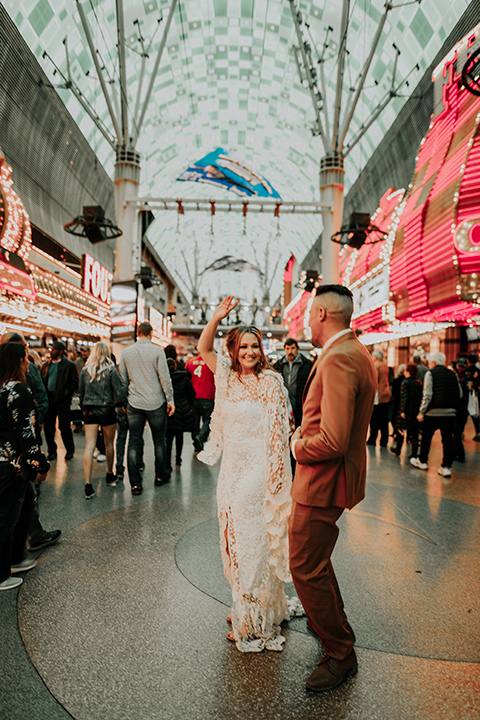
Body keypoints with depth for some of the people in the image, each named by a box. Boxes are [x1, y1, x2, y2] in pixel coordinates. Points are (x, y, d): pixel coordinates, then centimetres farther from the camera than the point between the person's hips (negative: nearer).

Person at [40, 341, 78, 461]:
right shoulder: (46, 365, 13)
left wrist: (66, 393, -13)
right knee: (48, 426, 8)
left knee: (64, 426, 0)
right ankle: (52, 451, 20)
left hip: (62, 399, -5)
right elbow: (41, 381, 15)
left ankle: (70, 450, 16)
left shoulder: (69, 365, -3)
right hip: (48, 398, 5)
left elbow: (75, 382, -7)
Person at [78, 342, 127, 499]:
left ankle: (88, 484, -6)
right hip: (106, 410, -2)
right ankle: (110, 475, 33)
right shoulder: (111, 370, -8)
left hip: (89, 411, 2)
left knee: (89, 446, 0)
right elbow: (119, 391, -11)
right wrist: (125, 404, 3)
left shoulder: (85, 370, 3)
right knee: (109, 444, 16)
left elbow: (80, 392, 9)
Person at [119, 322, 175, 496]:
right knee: (159, 441, 12)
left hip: (135, 404, 3)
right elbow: (165, 378, -9)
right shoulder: (157, 351, -7)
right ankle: (160, 476, 24)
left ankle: (135, 484, 4)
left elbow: (123, 379, 9)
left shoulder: (126, 352, 4)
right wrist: (170, 400, -2)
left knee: (134, 442, 5)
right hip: (156, 403, -2)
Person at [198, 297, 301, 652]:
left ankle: (257, 623, 22)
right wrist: (217, 316, -11)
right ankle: (245, 608, 36)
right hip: (232, 469, 6)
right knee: (235, 539, 16)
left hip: (259, 472, -6)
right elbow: (204, 348, 4)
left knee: (255, 541, 5)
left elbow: (278, 430, -11)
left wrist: (275, 475, -15)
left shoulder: (271, 381, -10)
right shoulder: (228, 376, 6)